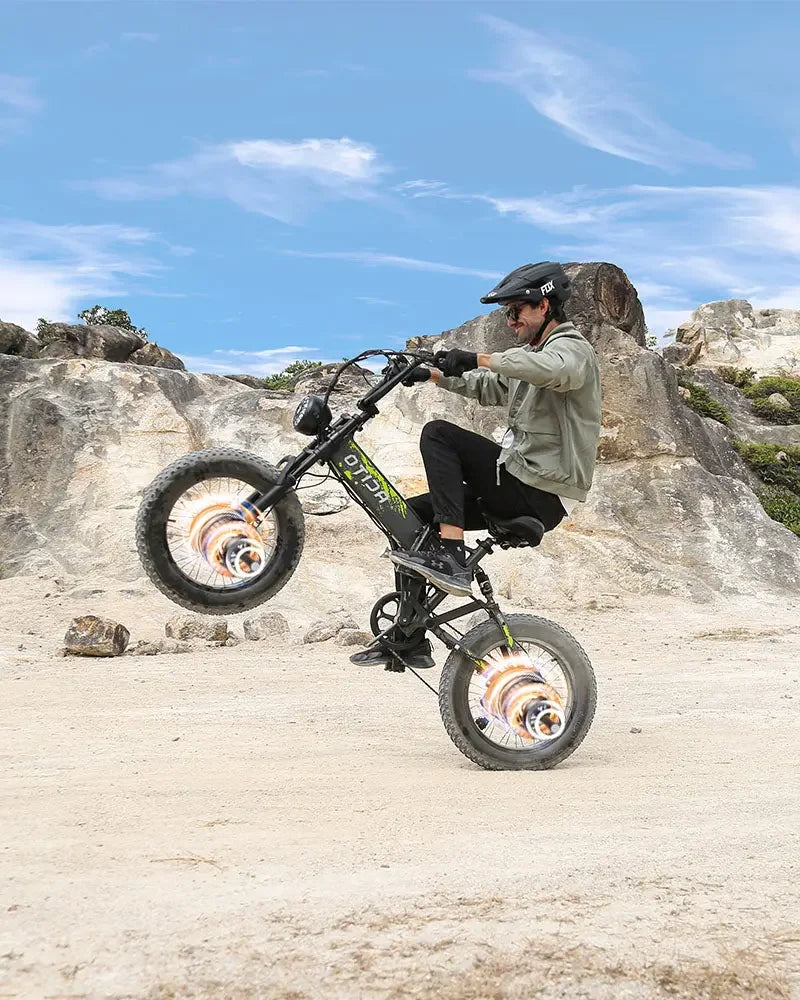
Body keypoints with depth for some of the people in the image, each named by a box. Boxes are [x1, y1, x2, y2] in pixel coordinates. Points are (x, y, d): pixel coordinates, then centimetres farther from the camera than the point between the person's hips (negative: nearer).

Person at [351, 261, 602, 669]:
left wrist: (478, 358, -35)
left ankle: (451, 559, -26)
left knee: (438, 434, -18)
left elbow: (551, 368, -34)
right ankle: (411, 639, 11)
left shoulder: (572, 349, -8)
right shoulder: (532, 352, 23)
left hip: (540, 494, -10)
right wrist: (436, 375, 19)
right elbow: (487, 388, 33)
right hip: (519, 484, 10)